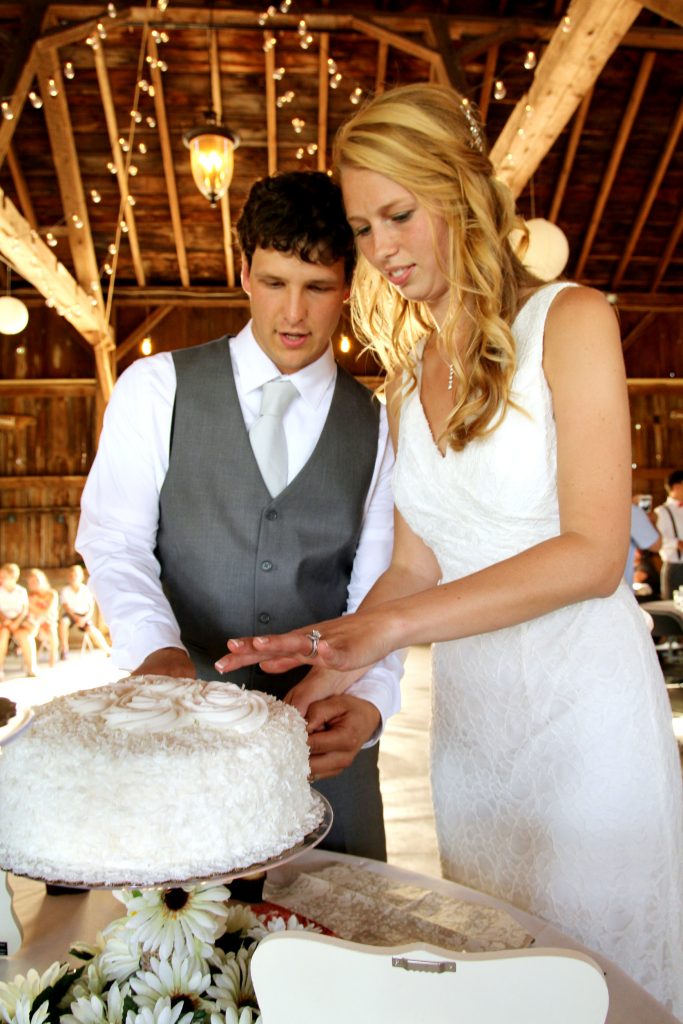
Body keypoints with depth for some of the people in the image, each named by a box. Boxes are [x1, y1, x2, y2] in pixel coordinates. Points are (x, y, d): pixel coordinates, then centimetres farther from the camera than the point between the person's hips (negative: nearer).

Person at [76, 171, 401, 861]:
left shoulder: (378, 428, 5)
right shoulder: (156, 389, 1)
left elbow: (378, 593, 0)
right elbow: (114, 541, -5)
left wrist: (368, 701, -18)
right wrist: (155, 647, -24)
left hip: (322, 741, 2)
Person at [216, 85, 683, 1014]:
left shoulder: (569, 320, -6)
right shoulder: (408, 373, 11)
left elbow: (594, 553, -14)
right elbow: (418, 568, 8)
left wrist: (393, 623, -20)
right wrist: (345, 646, -11)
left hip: (584, 702, -5)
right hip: (467, 716, 5)